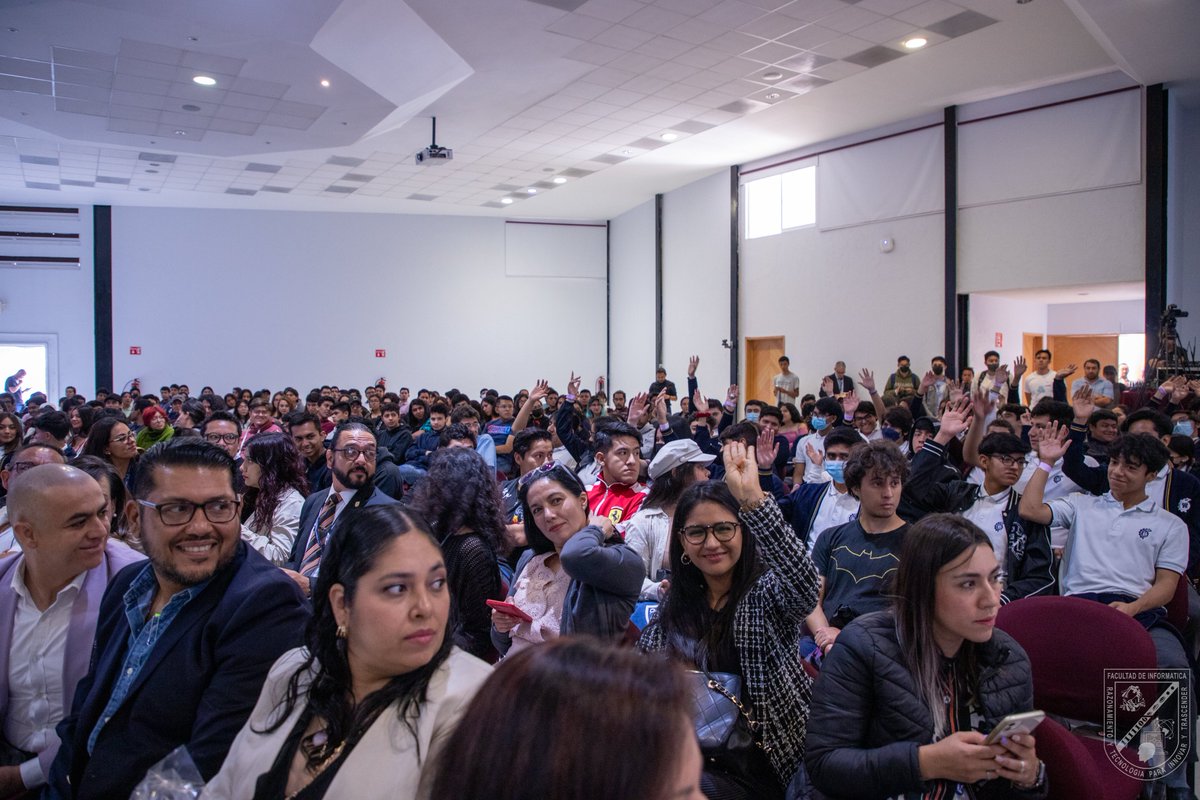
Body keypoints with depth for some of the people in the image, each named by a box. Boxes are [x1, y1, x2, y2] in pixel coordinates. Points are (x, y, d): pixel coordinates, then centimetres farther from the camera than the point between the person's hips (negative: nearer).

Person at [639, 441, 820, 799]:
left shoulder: (769, 590, -5)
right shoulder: (673, 610, 10)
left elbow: (804, 583, -29)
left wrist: (753, 499, -39)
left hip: (764, 764, -4)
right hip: (694, 755, 4)